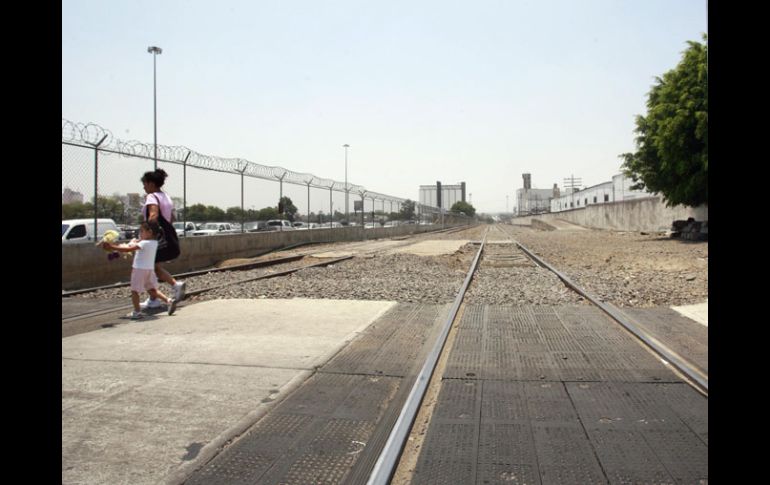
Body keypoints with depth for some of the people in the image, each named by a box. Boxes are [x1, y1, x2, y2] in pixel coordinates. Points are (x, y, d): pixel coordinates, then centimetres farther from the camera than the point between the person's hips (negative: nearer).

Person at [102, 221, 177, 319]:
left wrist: (112, 247, -21)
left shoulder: (144, 243, -19)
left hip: (139, 269, -8)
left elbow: (128, 249, -24)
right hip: (150, 269, 8)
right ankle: (169, 300, 2)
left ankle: (137, 312, 10)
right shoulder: (154, 242, 6)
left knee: (134, 290, 6)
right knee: (152, 289, 16)